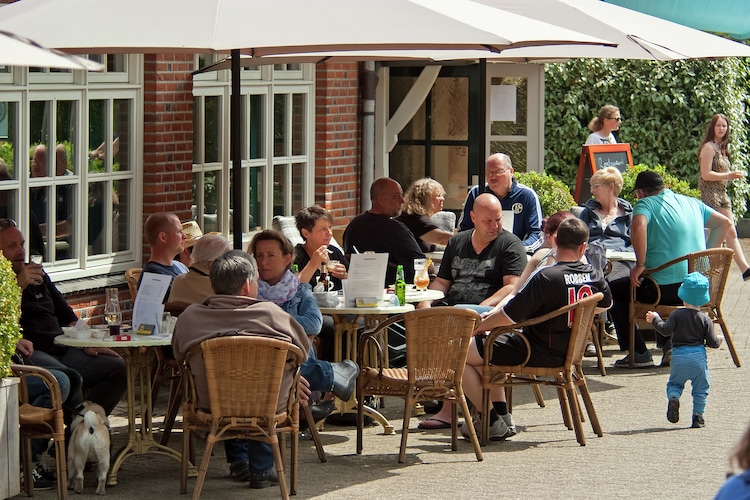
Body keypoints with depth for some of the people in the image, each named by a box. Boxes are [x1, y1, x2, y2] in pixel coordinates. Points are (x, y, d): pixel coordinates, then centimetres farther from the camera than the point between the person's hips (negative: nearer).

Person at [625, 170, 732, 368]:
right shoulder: (692, 202, 13)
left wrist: (640, 264, -19)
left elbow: (638, 227, -27)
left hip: (665, 285, -7)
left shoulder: (646, 204, -6)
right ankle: (668, 344, 21)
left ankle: (639, 354, 12)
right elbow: (725, 223, 17)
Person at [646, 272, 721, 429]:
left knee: (674, 383, 15)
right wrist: (718, 340, 24)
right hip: (699, 356, 0)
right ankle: (697, 415, 3)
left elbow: (666, 330, -12)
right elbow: (712, 342, 1)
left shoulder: (677, 315, -3)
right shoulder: (706, 319, 1)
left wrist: (655, 319, 4)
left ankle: (673, 398, -16)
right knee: (700, 388, 11)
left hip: (679, 357, 0)